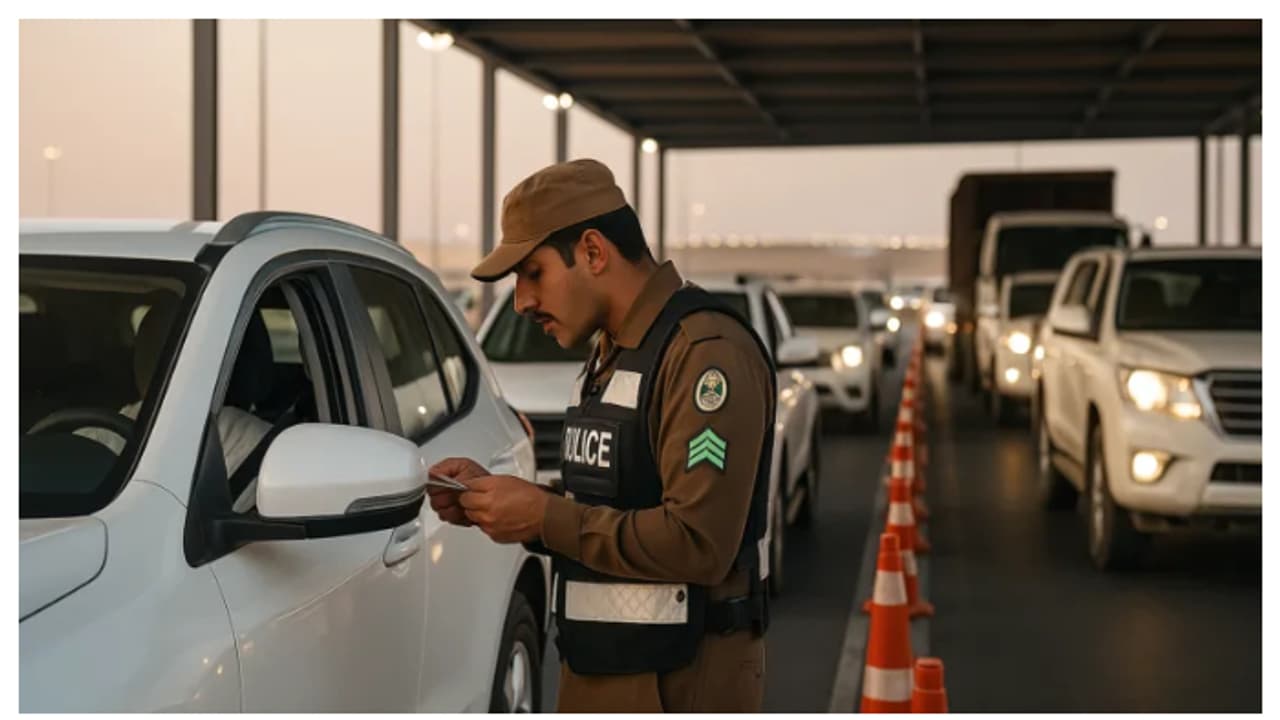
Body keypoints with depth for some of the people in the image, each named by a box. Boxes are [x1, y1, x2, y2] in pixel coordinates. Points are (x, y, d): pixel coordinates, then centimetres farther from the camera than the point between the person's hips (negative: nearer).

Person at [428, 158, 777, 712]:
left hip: (677, 684, -10)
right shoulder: (610, 356, 15)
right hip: (598, 670, 10)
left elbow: (698, 543, -26)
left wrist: (546, 517, -18)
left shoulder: (707, 353, -17)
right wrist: (496, 496, 4)